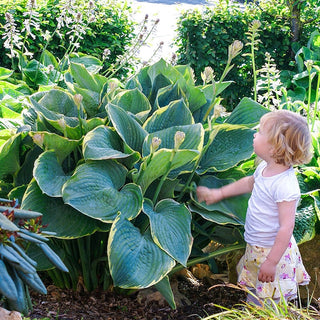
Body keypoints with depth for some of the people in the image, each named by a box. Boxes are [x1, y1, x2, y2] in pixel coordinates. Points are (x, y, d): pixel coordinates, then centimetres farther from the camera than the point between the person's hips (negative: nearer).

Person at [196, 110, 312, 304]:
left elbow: (286, 228, -28)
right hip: (255, 248, 9)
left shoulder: (285, 186, -31)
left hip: (273, 250, -9)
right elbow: (249, 183, 20)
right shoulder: (265, 168, -3)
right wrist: (218, 193, 25)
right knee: (253, 297, 24)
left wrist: (271, 262, -25)